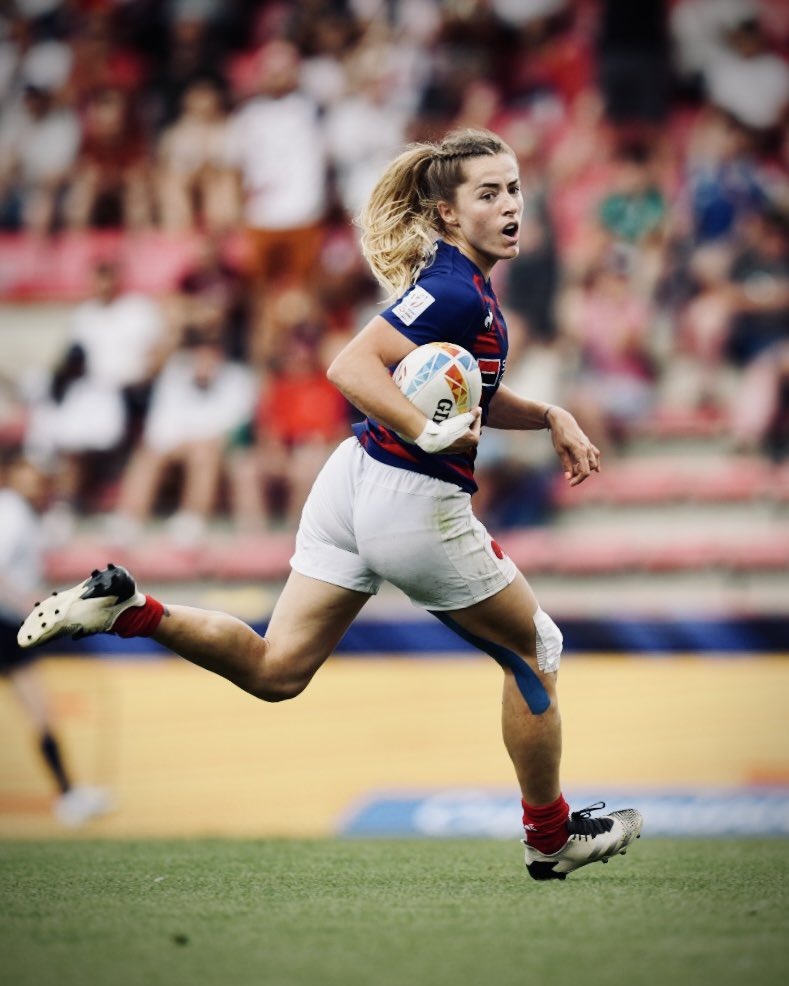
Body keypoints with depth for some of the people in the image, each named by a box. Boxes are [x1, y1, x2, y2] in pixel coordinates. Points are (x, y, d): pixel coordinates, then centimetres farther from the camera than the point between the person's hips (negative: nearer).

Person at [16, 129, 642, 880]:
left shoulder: (457, 279, 12)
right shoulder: (455, 292, -19)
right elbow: (351, 367, -27)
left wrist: (549, 416, 16)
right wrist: (431, 432, -32)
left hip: (355, 480, 9)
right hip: (414, 504, -9)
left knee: (274, 670, 10)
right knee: (535, 648, 12)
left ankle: (127, 609, -4)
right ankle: (551, 837, 24)